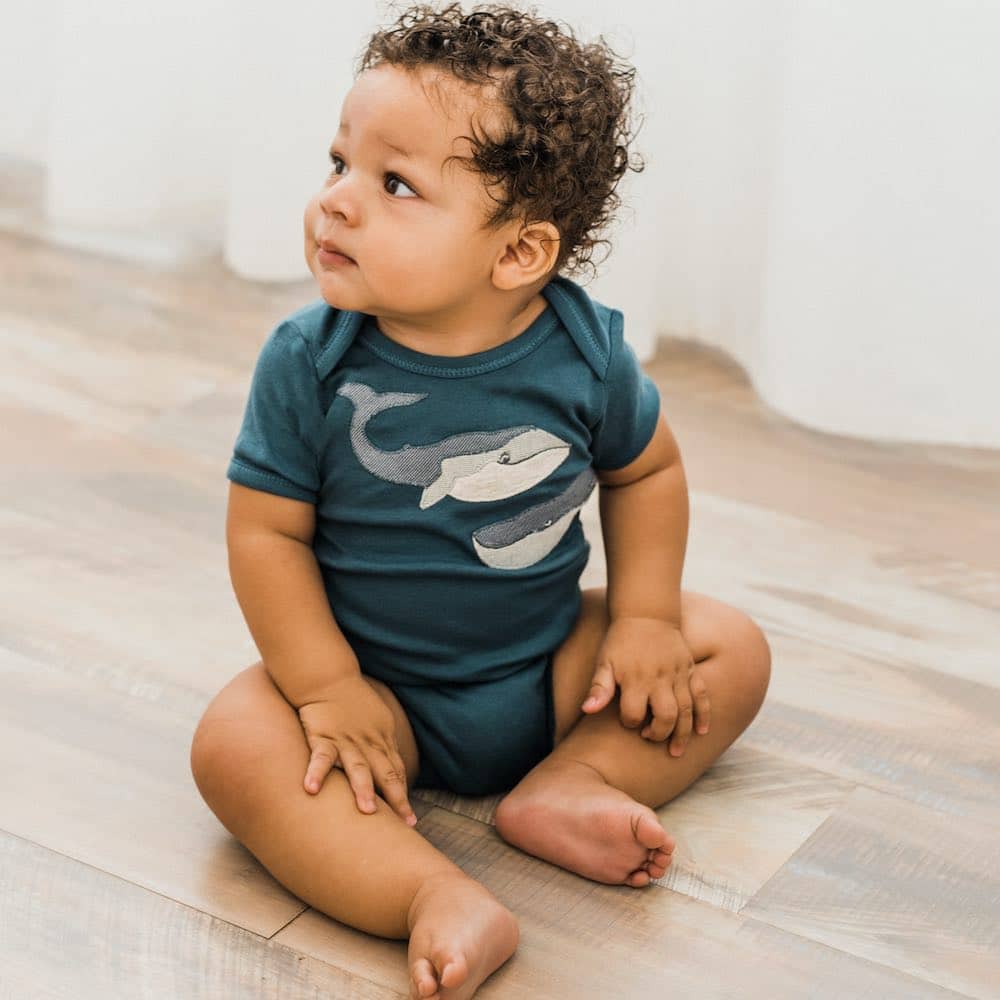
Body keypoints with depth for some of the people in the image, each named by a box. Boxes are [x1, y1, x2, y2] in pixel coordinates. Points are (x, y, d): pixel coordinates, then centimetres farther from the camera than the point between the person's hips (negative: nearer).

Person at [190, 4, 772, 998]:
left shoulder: (585, 352, -13)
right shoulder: (307, 361, -17)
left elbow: (645, 470, 5)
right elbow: (267, 530, -12)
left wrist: (644, 618, -5)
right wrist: (326, 688, -20)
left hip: (549, 665, 3)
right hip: (377, 681, -2)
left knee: (730, 649, -5)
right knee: (234, 742, -28)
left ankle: (569, 785, -18)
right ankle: (439, 899, -39)